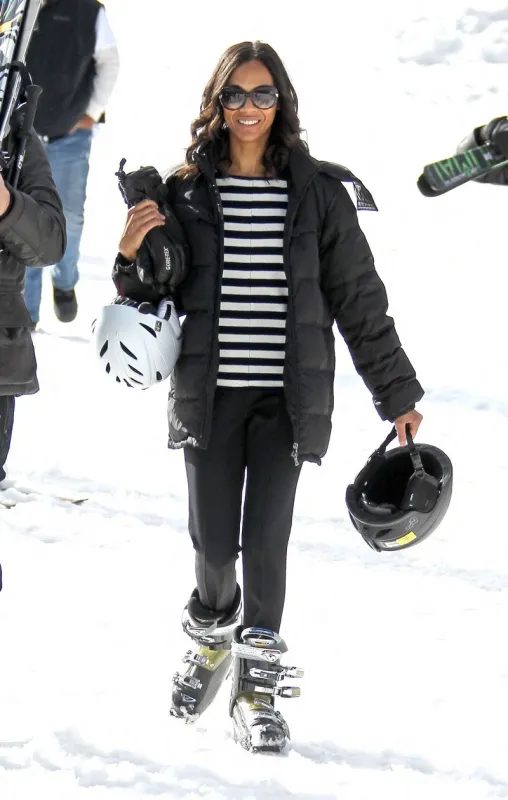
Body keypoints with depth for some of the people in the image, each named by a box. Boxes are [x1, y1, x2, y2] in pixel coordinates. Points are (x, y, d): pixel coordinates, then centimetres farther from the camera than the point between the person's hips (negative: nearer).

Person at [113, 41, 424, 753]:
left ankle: (258, 686, 12)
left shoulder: (318, 192, 2)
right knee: (213, 542, 2)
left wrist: (397, 395, 8)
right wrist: (131, 260, -13)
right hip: (209, 394, 1)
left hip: (288, 396, 0)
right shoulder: (186, 191, 3)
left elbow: (359, 299, 6)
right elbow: (154, 300, 9)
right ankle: (211, 637, 33)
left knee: (266, 541, -3)